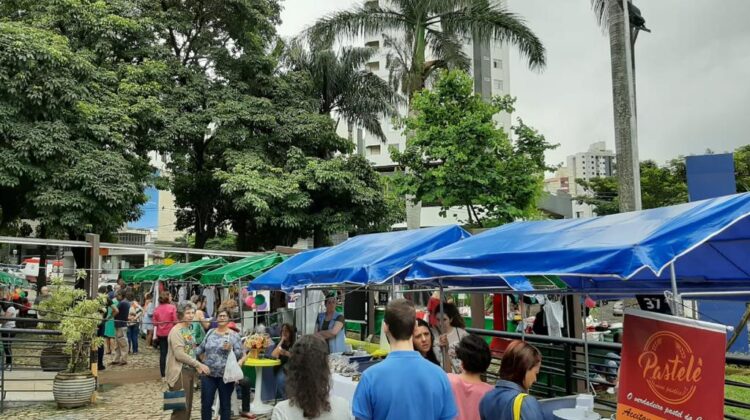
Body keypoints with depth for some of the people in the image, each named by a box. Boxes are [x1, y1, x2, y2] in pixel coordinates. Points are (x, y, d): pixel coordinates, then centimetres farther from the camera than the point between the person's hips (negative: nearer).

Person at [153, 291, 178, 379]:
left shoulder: (156, 309, 1)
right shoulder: (172, 307, -11)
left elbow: (155, 323, 4)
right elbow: (175, 321, -12)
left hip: (160, 334, 4)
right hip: (170, 332, -4)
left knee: (162, 354, 8)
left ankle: (163, 375, 11)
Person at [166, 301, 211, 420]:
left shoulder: (189, 329, 11)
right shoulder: (176, 331, -15)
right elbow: (180, 354, -22)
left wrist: (198, 366, 5)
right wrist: (199, 364, -19)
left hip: (189, 371, 9)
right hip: (180, 373, -9)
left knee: (188, 406, 13)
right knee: (181, 407, -5)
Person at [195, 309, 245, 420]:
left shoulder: (234, 335, -3)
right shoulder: (210, 333, 7)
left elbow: (240, 355, -7)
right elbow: (200, 350, 17)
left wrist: (230, 349, -22)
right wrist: (205, 360, 6)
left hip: (225, 375, -3)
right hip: (208, 374, 3)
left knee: (225, 404, 8)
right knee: (205, 404, 7)